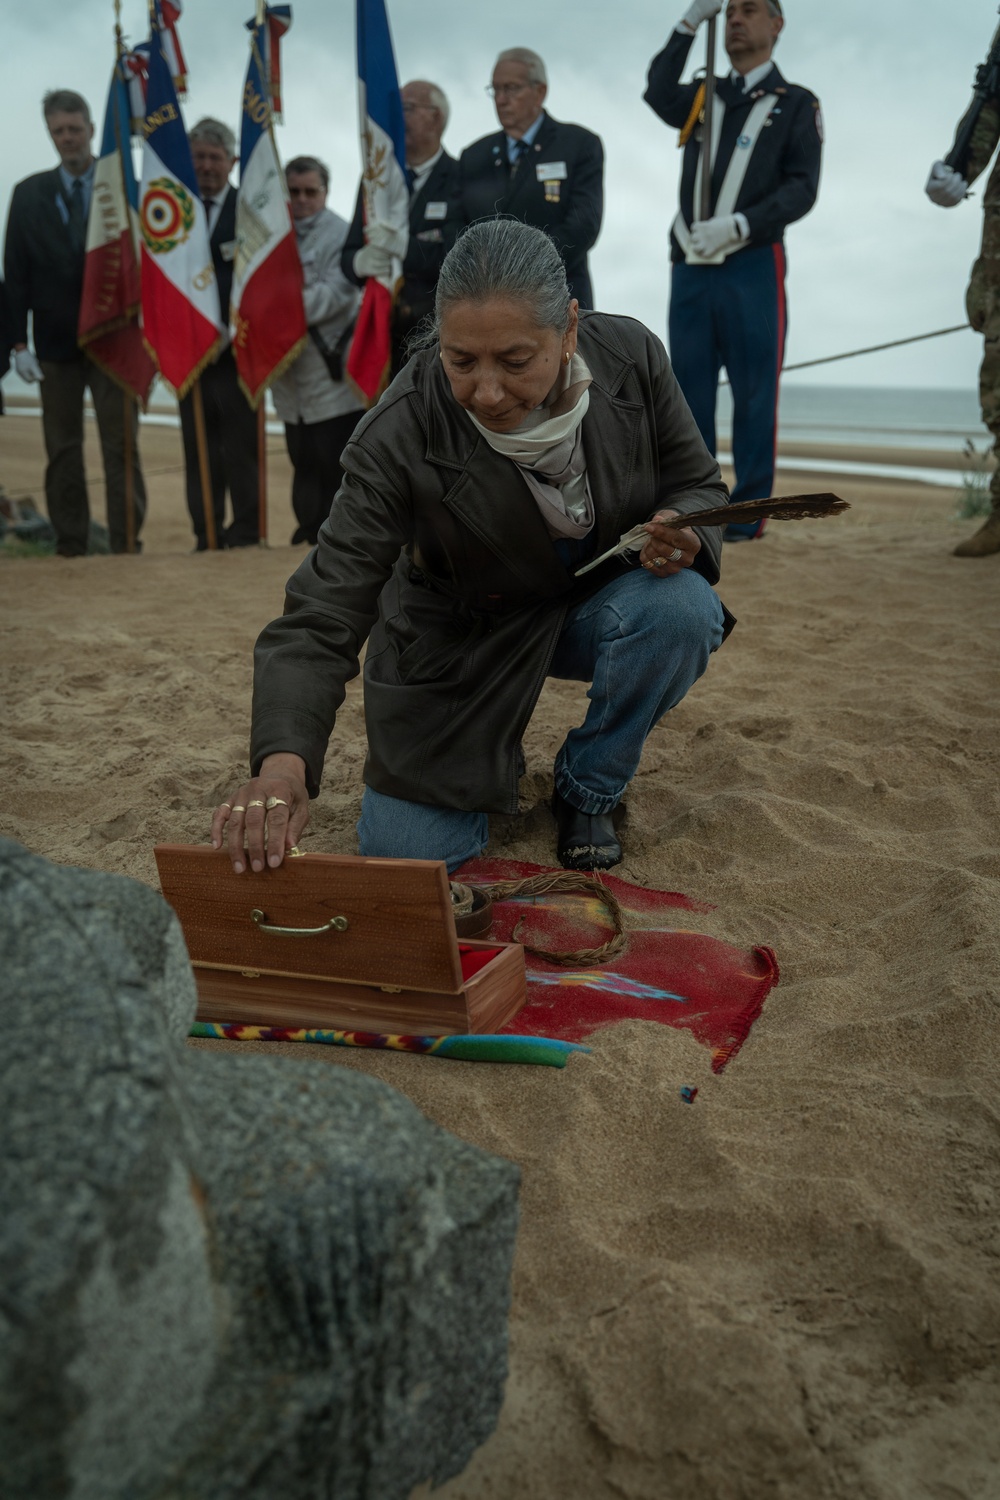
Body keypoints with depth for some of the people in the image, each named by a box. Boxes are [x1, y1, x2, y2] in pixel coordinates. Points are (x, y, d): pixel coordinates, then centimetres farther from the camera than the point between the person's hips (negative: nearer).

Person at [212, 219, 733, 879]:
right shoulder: (400, 436, -31)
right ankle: (492, 756, 27)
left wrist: (684, 534, -30)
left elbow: (699, 485, -4)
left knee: (682, 606, -33)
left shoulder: (632, 357, -21)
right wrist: (283, 762, -48)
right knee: (405, 855, -8)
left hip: (595, 601, 2)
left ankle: (590, 790, -5)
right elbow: (323, 615, -32)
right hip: (462, 634, -2)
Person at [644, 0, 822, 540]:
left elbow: (801, 188, -3)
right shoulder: (702, 97, 19)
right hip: (690, 269, 4)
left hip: (753, 268, -3)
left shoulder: (797, 104, 10)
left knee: (753, 394, -4)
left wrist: (738, 226, -16)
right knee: (688, 391, 4)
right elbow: (658, 95, -4)